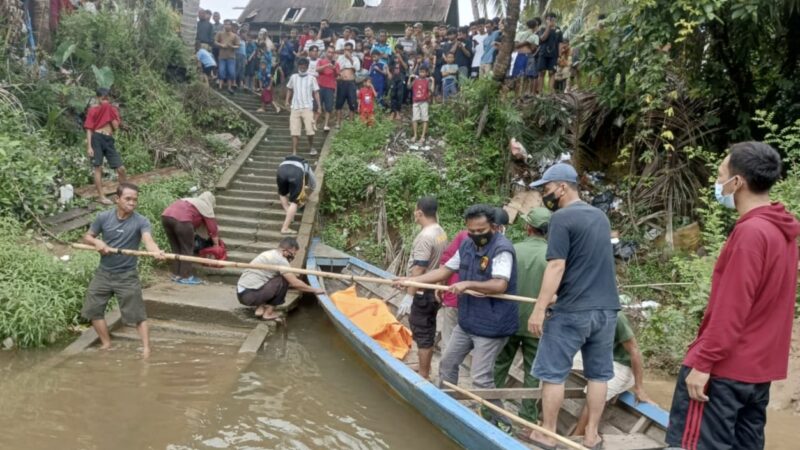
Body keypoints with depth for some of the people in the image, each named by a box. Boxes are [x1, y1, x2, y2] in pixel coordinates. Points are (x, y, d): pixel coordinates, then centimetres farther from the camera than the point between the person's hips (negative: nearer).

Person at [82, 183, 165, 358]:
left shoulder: (141, 221, -16)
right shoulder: (103, 217, -6)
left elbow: (148, 240, -35)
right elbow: (87, 236, 7)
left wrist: (156, 251, -57)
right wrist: (97, 242, -17)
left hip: (127, 275, -4)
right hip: (103, 273, 4)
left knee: (138, 313, -3)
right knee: (93, 309, 11)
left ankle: (146, 348, 4)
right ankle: (106, 344, 28)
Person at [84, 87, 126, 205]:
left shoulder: (113, 109, 13)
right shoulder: (93, 110, 3)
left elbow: (116, 127, 2)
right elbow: (89, 129, -1)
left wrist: (111, 112, -1)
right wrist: (89, 146, -9)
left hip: (109, 140, 4)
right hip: (97, 138, -3)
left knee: (121, 168, 1)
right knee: (98, 168, -1)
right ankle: (101, 196, 4)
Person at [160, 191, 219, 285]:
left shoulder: (192, 201, 36)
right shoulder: (206, 207, 14)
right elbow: (213, 228, 16)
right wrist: (217, 246, 26)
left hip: (166, 216, 8)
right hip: (181, 219, -8)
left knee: (176, 248, 18)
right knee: (187, 248, 5)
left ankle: (176, 275, 22)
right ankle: (185, 277, 8)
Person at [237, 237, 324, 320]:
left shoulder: (270, 254, 16)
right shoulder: (280, 259, -12)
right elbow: (295, 283, -12)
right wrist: (315, 290, -1)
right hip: (250, 296, -9)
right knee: (283, 281, -9)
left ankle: (260, 307, 8)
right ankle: (268, 313, -2)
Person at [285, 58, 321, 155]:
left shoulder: (312, 78, 4)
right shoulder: (293, 77, 10)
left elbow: (316, 92, 3)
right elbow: (289, 89, 20)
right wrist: (287, 101, 8)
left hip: (307, 108, -2)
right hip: (295, 107, 2)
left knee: (310, 130, -8)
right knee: (294, 131, -1)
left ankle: (312, 147, 17)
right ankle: (294, 152, 2)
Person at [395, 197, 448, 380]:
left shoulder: (425, 236, -21)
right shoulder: (441, 233, 6)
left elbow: (418, 270, -24)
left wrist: (408, 296, -22)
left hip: (422, 294, -9)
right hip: (433, 291, 9)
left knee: (422, 335, 0)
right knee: (428, 333, 18)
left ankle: (423, 376, 8)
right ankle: (425, 370, 31)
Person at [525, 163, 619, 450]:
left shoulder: (561, 218, -12)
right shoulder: (600, 216, 13)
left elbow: (556, 267, -19)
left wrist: (539, 308, -18)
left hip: (572, 311, -7)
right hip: (607, 308, 8)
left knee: (553, 373, 4)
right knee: (598, 374, 12)